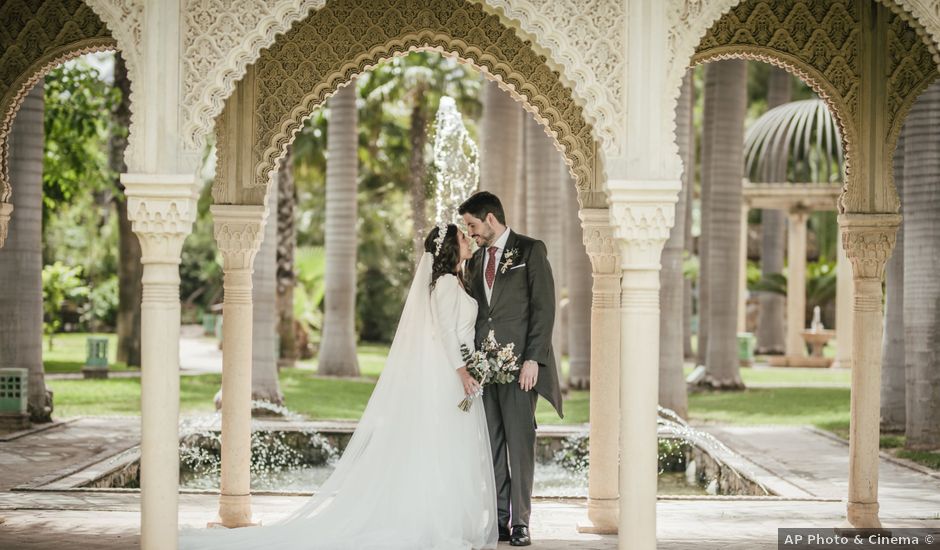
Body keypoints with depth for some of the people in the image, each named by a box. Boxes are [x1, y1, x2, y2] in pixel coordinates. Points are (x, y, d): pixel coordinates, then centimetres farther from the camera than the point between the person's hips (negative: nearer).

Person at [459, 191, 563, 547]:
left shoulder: (531, 250, 0)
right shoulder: (476, 260, 19)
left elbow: (544, 307, -6)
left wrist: (532, 359, -14)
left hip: (519, 362, -6)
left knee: (520, 441, -6)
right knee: (492, 444, 3)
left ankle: (520, 521, -3)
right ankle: (499, 520, 6)